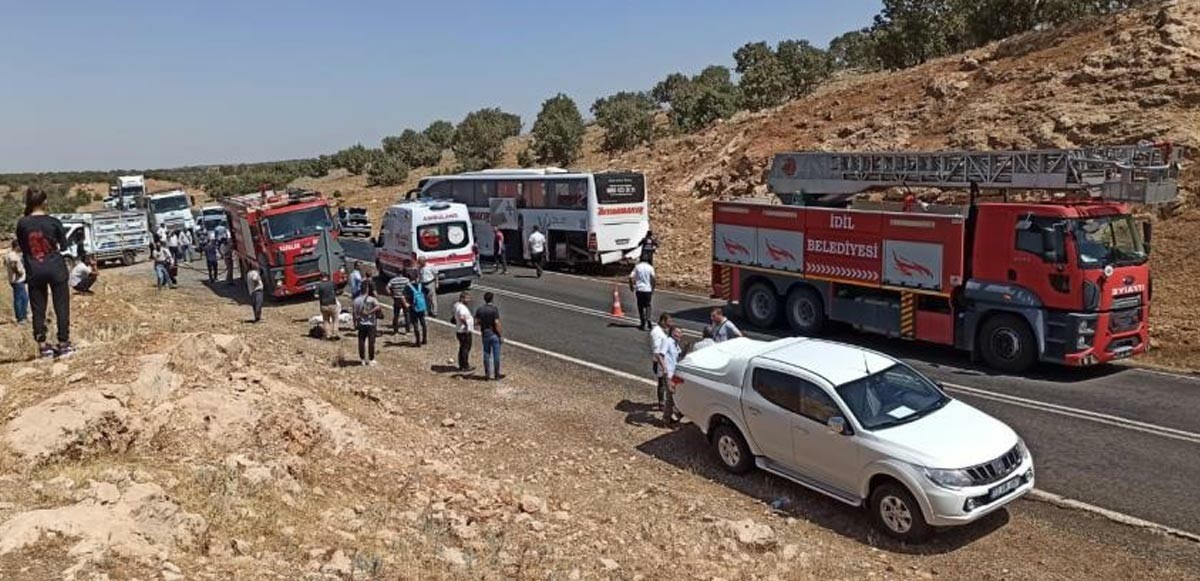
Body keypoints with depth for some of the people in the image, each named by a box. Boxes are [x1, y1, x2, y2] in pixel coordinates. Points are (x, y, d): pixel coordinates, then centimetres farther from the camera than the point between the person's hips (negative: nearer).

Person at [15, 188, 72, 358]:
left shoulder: (22, 223, -3)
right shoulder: (53, 222, -7)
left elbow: (22, 247, 6)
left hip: (34, 272, 2)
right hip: (55, 269, -2)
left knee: (38, 309, 8)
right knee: (61, 307, 5)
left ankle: (42, 345, 10)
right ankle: (63, 344, 5)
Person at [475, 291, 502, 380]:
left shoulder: (479, 310, 0)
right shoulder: (494, 309, -15)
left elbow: (477, 321, 3)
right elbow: (497, 323, -18)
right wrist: (499, 334, -10)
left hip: (485, 334, 4)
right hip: (494, 334, -4)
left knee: (486, 354, 13)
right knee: (496, 355, 5)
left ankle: (487, 374, 16)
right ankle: (496, 374, 9)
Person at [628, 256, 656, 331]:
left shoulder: (637, 267, 1)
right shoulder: (650, 267, 0)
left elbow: (631, 277, -6)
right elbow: (653, 278, -9)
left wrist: (631, 286, 6)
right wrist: (653, 289, 0)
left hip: (639, 289, 0)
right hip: (648, 289, 0)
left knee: (641, 306, 7)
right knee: (647, 305, 15)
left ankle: (643, 324, 7)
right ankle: (648, 318, -7)